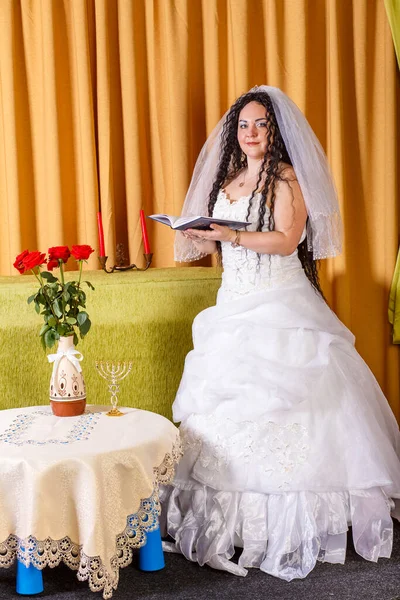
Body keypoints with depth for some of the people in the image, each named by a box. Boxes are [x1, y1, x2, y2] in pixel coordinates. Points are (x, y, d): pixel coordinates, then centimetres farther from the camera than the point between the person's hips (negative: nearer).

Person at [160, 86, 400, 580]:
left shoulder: (287, 177, -4)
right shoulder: (228, 180, 16)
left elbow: (286, 239, -15)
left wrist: (230, 235, -22)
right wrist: (200, 237, 1)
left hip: (281, 306, -7)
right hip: (235, 305, 7)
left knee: (281, 404, -10)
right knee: (227, 402, 3)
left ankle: (290, 527, -2)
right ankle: (230, 517, 11)